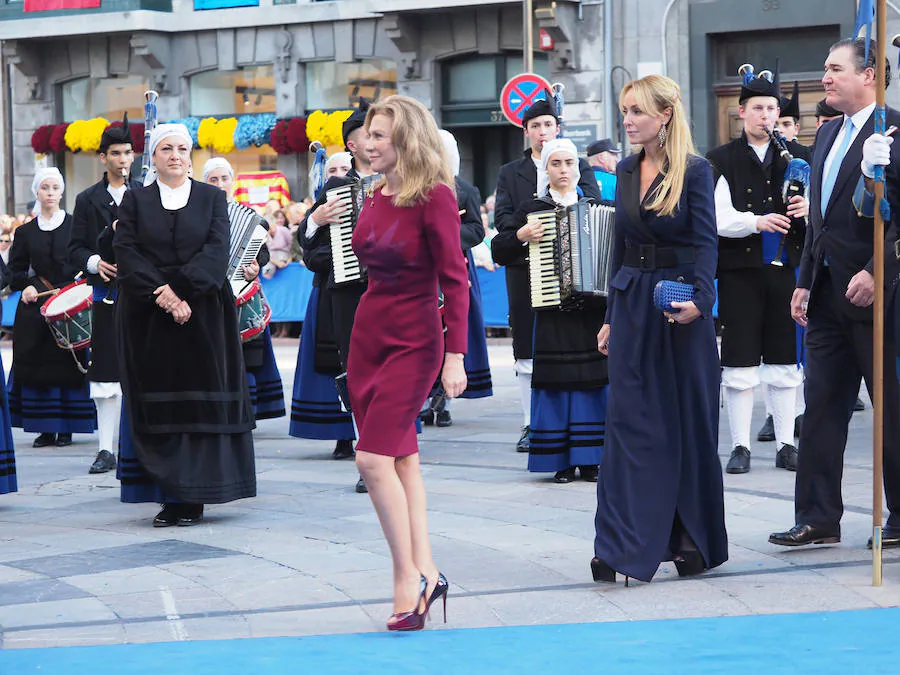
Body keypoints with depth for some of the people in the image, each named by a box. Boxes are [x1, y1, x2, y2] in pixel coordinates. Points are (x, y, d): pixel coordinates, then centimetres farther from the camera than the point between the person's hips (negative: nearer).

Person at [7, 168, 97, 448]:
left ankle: (66, 428, 3)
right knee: (37, 366, -2)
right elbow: (15, 272, 11)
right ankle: (46, 429, 4)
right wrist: (28, 286, -9)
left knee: (67, 366, -4)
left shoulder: (74, 225, 5)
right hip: (35, 308, 2)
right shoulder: (25, 232, 11)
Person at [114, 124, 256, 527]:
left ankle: (194, 498, 0)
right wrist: (160, 294, -16)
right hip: (148, 319, 0)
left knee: (200, 403, -3)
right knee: (157, 407, -1)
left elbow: (217, 250, -5)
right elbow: (127, 253, -2)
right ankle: (168, 497, 2)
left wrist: (180, 290, -17)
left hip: (201, 316, 0)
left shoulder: (212, 198, 8)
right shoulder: (135, 201, 9)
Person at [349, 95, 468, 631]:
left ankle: (409, 577, -4)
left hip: (414, 341, -8)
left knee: (375, 457, -14)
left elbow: (455, 280, -16)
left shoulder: (434, 197, -15)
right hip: (368, 334, 8)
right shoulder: (376, 195, 7)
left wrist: (456, 356, -20)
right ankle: (425, 573, 15)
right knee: (401, 458, 9)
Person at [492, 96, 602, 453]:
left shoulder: (579, 166, 12)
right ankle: (531, 425, 7)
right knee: (527, 353, 2)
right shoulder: (510, 173, 14)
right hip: (525, 269, 1)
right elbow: (502, 216, 1)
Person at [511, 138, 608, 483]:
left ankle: (589, 458, 6)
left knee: (592, 378, 0)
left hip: (592, 308, 2)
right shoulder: (533, 210, 6)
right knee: (557, 379, -4)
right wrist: (521, 236, -12)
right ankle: (561, 459, 3)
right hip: (553, 310, -2)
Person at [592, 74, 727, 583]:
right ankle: (622, 547, -4)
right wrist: (612, 316, 14)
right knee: (629, 421, -2)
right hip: (633, 303, 5)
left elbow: (706, 243, -13)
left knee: (689, 422, 4)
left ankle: (692, 542, 14)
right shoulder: (627, 171, 10)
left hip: (682, 301, -5)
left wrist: (699, 298, -29)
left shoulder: (695, 171, -7)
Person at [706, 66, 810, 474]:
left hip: (786, 268, 3)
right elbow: (717, 219, -7)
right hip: (740, 269, -3)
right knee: (739, 364, -2)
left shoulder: (797, 157, 11)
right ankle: (740, 447, 6)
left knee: (784, 363, 6)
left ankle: (786, 445, 12)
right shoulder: (721, 161, 1)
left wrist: (808, 208, -10)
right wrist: (756, 221, -22)